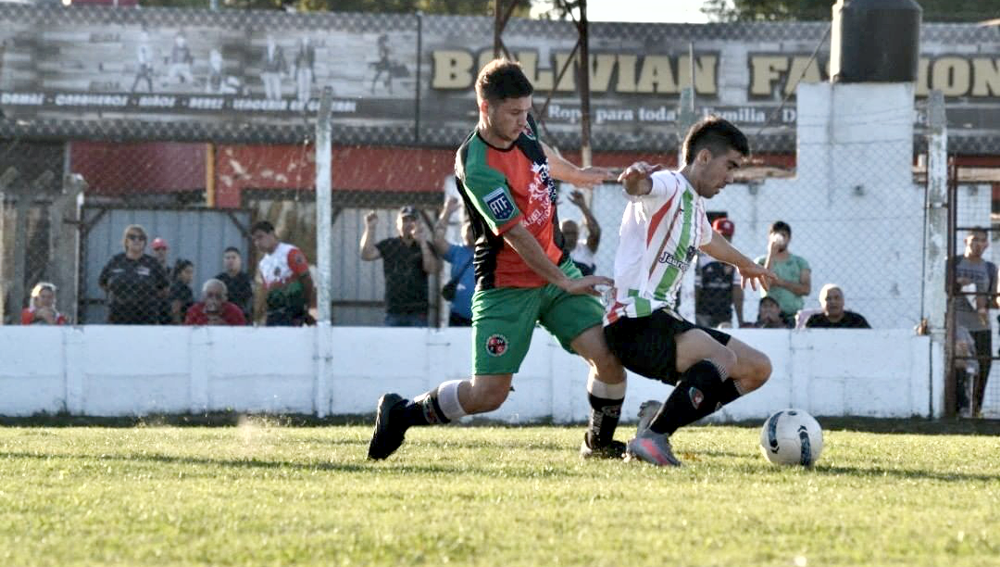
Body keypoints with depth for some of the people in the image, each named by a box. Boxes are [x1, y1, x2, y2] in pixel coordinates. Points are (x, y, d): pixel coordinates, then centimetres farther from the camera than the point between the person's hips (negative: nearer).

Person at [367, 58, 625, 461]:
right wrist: (565, 282, -22)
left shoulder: (522, 126, -2)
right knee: (487, 393, -9)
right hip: (506, 287, -7)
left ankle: (600, 442, 14)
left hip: (556, 267, 7)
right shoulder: (478, 168, -26)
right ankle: (400, 413, 15)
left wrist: (577, 174, 43)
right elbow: (517, 235, -25)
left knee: (608, 355, -10)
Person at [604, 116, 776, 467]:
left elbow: (708, 240, 46)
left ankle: (662, 416, -2)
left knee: (757, 368, 7)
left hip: (664, 321, 10)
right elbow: (642, 186, -35)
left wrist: (745, 265, 64)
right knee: (724, 359, -31)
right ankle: (653, 436, -29)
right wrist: (635, 179, -60)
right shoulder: (669, 187, -9)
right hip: (636, 322, -10)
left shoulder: (694, 205, 22)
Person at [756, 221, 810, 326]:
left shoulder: (800, 262, 12)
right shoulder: (762, 261, 11)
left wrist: (781, 282, -7)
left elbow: (806, 289, 1)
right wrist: (771, 254, -8)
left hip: (794, 315, 1)